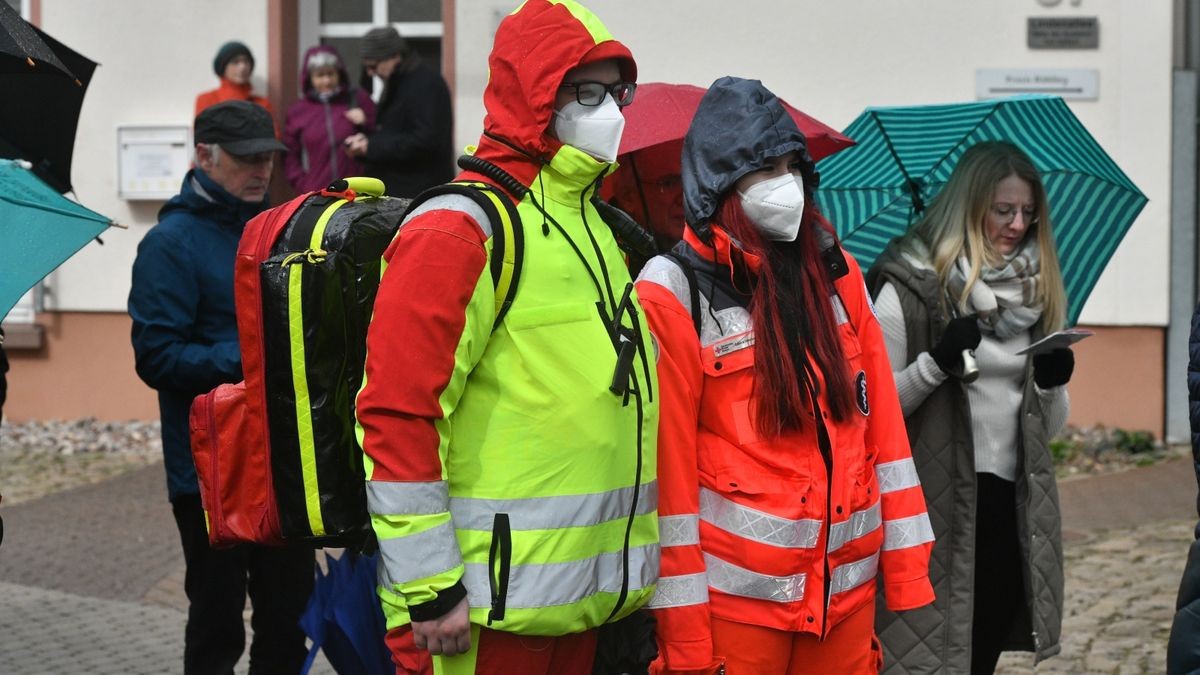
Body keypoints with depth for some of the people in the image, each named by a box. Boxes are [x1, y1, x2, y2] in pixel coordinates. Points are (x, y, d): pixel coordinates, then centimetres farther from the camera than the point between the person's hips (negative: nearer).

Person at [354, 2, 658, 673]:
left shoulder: (598, 226, 16)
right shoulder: (461, 230, -12)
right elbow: (395, 416, -17)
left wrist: (633, 563, 24)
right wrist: (428, 591, -19)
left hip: (589, 591, 8)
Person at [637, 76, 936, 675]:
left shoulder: (837, 274, 10)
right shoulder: (675, 291, -5)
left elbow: (883, 424, 10)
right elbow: (667, 467, -8)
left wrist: (907, 567, 6)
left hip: (848, 590, 4)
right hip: (735, 596, -4)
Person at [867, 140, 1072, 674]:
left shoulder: (1036, 292, 12)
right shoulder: (912, 286, -4)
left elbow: (1049, 428, 15)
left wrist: (1053, 384, -6)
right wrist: (937, 363, -21)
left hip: (1011, 509, 5)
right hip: (936, 510, -5)